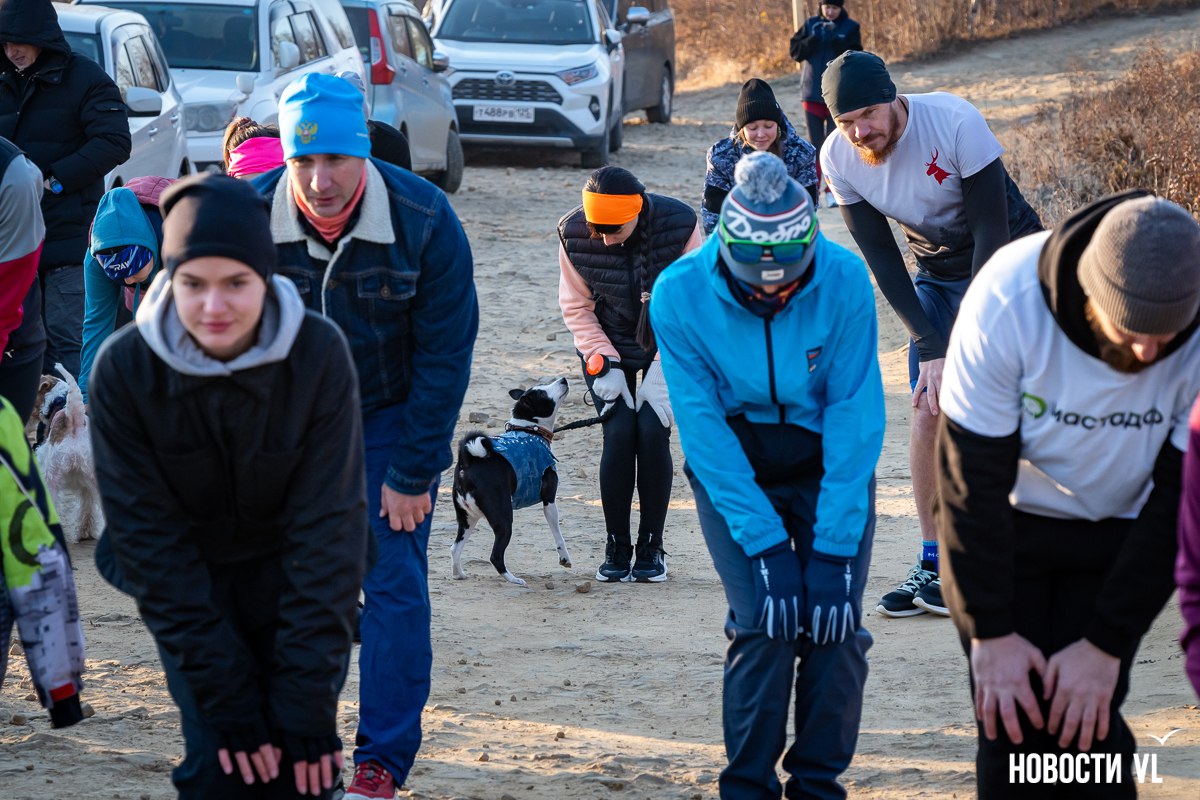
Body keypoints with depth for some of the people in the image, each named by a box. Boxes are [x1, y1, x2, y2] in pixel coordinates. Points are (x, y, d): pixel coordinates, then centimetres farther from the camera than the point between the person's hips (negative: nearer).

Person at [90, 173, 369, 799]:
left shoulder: (319, 354, -23)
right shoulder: (124, 370, -22)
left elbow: (327, 526, -21)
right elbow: (149, 537, -17)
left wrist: (309, 694, -24)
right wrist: (225, 694, -21)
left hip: (290, 577, 0)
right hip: (186, 581, 0)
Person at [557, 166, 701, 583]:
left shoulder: (680, 224, -24)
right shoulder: (573, 233, -19)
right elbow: (576, 306, -6)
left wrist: (663, 371, -20)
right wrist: (604, 365, -15)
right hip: (606, 348, 1)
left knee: (652, 432, -15)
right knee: (619, 434, -14)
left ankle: (651, 547, 0)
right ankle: (616, 548, 0)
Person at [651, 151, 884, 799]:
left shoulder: (844, 283, -20)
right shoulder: (680, 295, -20)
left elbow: (855, 418, -17)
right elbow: (703, 426, -17)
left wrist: (833, 548, -20)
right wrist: (765, 544, -21)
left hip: (828, 460, 1)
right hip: (732, 467, -1)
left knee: (836, 623, -11)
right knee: (764, 624, -16)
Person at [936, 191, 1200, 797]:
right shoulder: (1007, 299, -30)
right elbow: (971, 477, -21)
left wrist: (1107, 645, -16)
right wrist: (991, 632, -18)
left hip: (1118, 535, 1)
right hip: (1005, 523, -1)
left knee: (1084, 726, -13)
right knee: (1013, 725, -8)